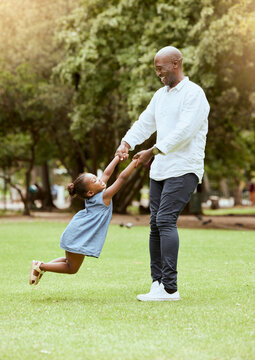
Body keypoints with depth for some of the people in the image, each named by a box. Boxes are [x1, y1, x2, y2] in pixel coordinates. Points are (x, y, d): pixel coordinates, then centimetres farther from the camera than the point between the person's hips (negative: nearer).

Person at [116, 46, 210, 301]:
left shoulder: (193, 94, -9)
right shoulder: (160, 95, 18)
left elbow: (183, 132, -19)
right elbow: (144, 123, 16)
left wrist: (152, 152, -21)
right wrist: (126, 143, -3)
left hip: (183, 169, -8)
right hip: (159, 170, 8)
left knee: (165, 220, -18)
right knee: (156, 225, 4)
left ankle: (169, 287, -19)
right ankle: (157, 283, 9)